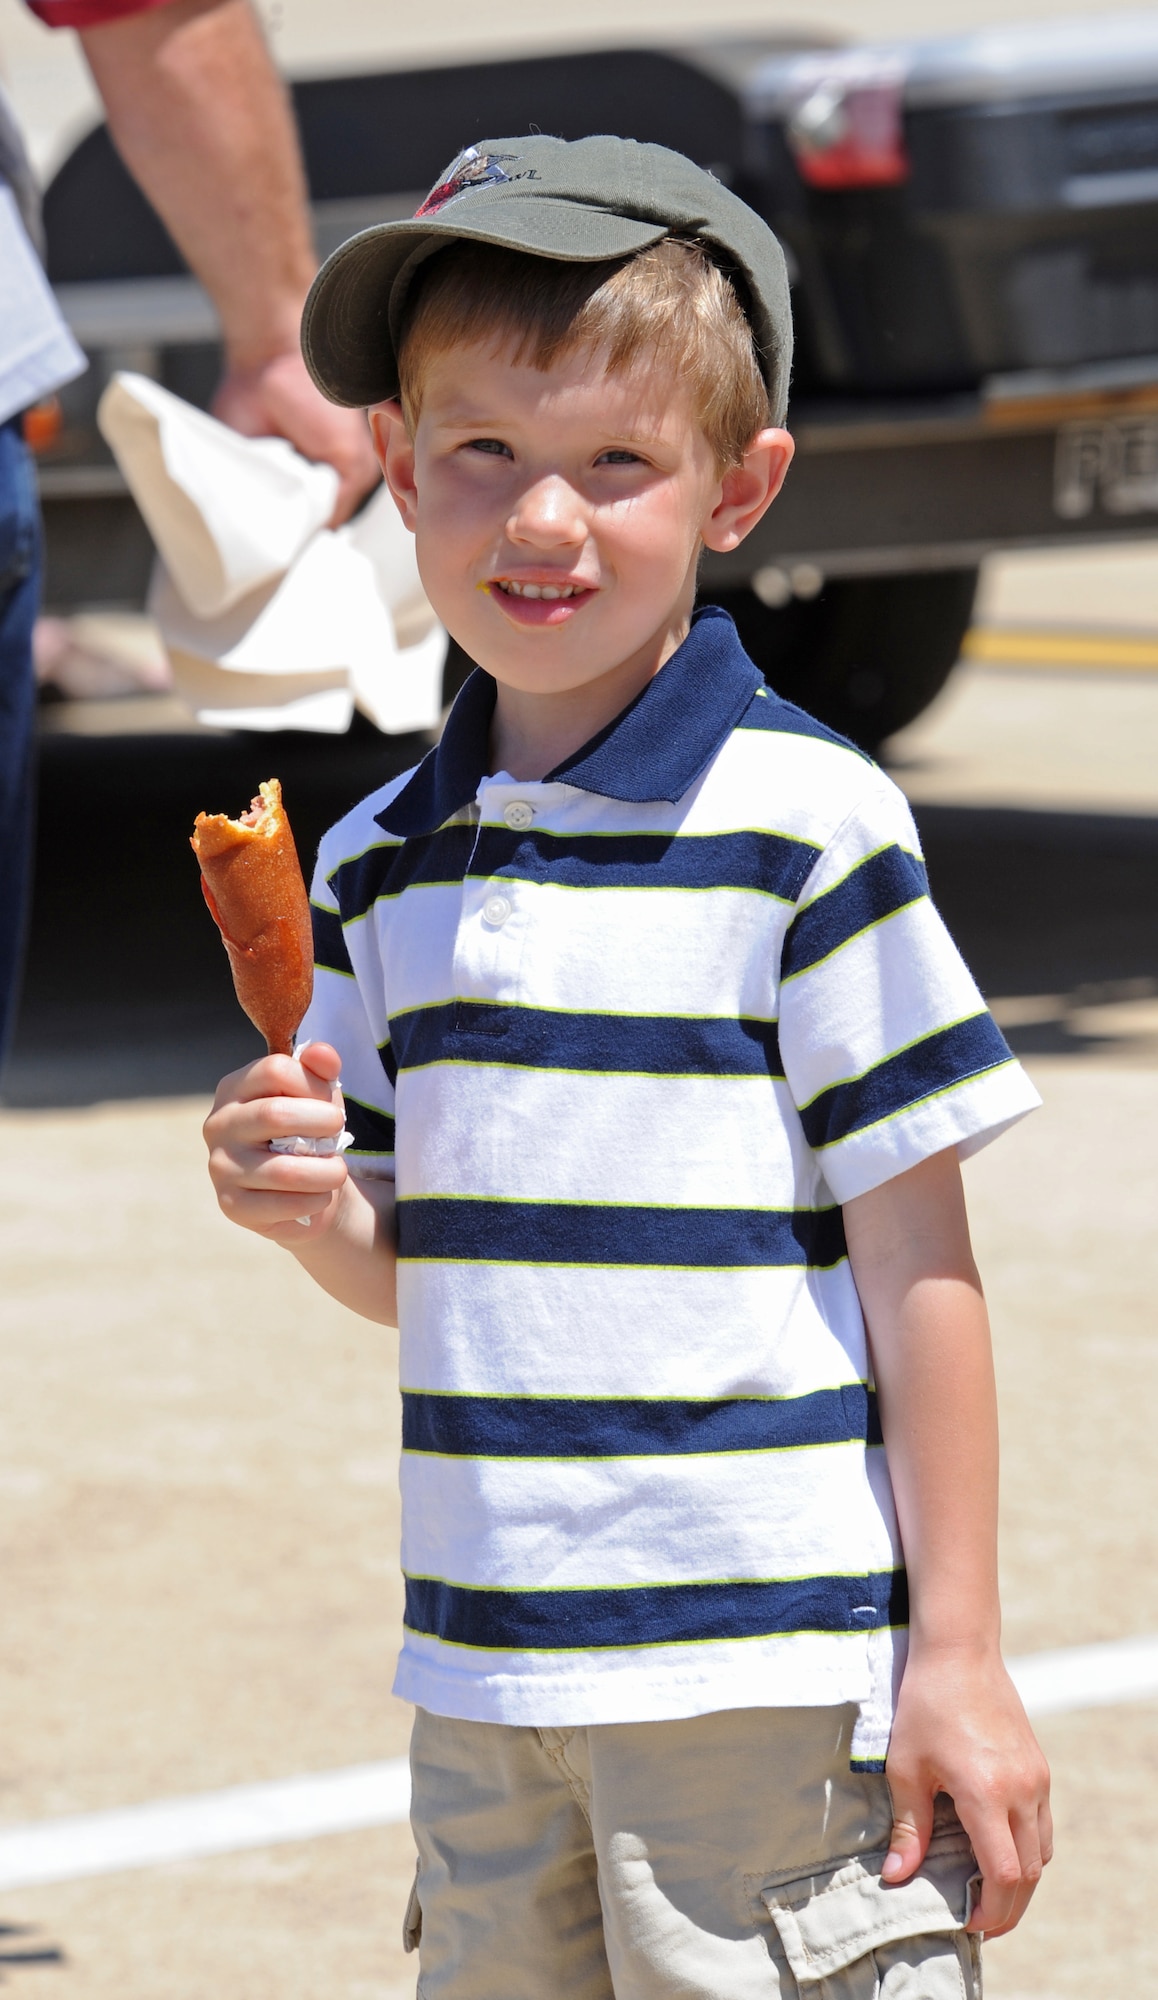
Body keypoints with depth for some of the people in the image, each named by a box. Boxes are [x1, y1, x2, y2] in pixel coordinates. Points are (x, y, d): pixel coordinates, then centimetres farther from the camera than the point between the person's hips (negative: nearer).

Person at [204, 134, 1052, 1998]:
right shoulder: (383, 863, 9)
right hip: (484, 1674, 6)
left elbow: (917, 1263, -7)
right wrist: (312, 1211, -6)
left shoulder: (806, 827, -9)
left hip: (772, 1668, -6)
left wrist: (957, 1651, -8)